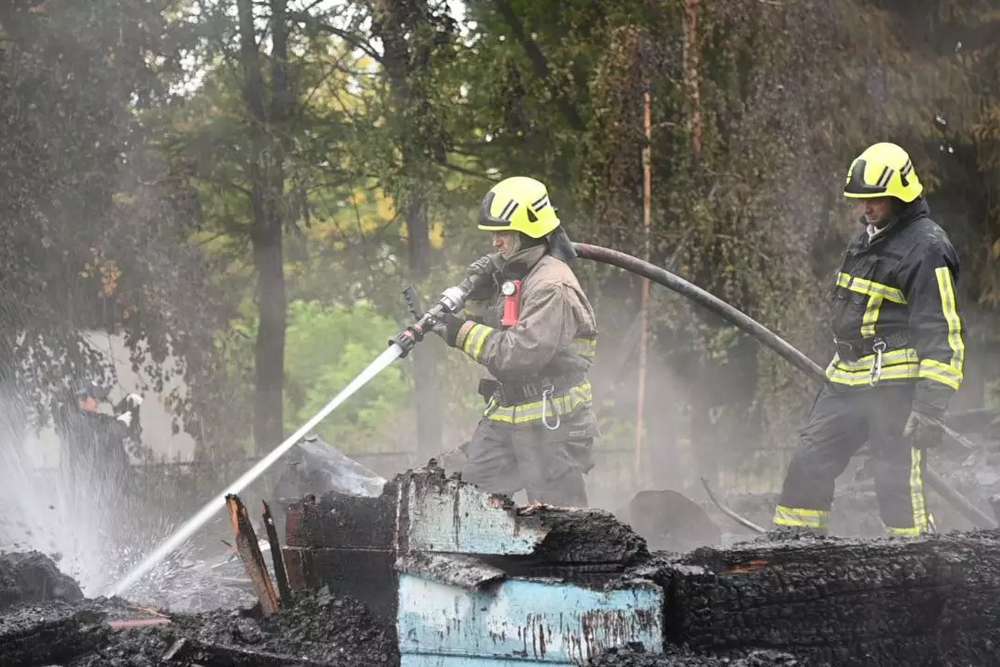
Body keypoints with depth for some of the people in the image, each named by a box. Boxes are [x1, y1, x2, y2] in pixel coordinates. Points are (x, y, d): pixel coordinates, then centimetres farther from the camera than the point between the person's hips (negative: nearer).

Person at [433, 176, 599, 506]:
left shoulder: (552, 286, -19)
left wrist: (467, 333, -21)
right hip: (505, 415, 9)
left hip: (550, 421, -9)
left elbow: (525, 352, -27)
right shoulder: (510, 273, 11)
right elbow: (491, 336, 16)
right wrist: (480, 298, -2)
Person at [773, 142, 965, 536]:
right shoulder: (866, 236, 15)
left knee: (898, 484, -9)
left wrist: (931, 407, -21)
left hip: (896, 385, -9)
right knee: (808, 465, 7)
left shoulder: (926, 249, -13)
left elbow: (942, 335, -16)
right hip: (846, 380, 9)